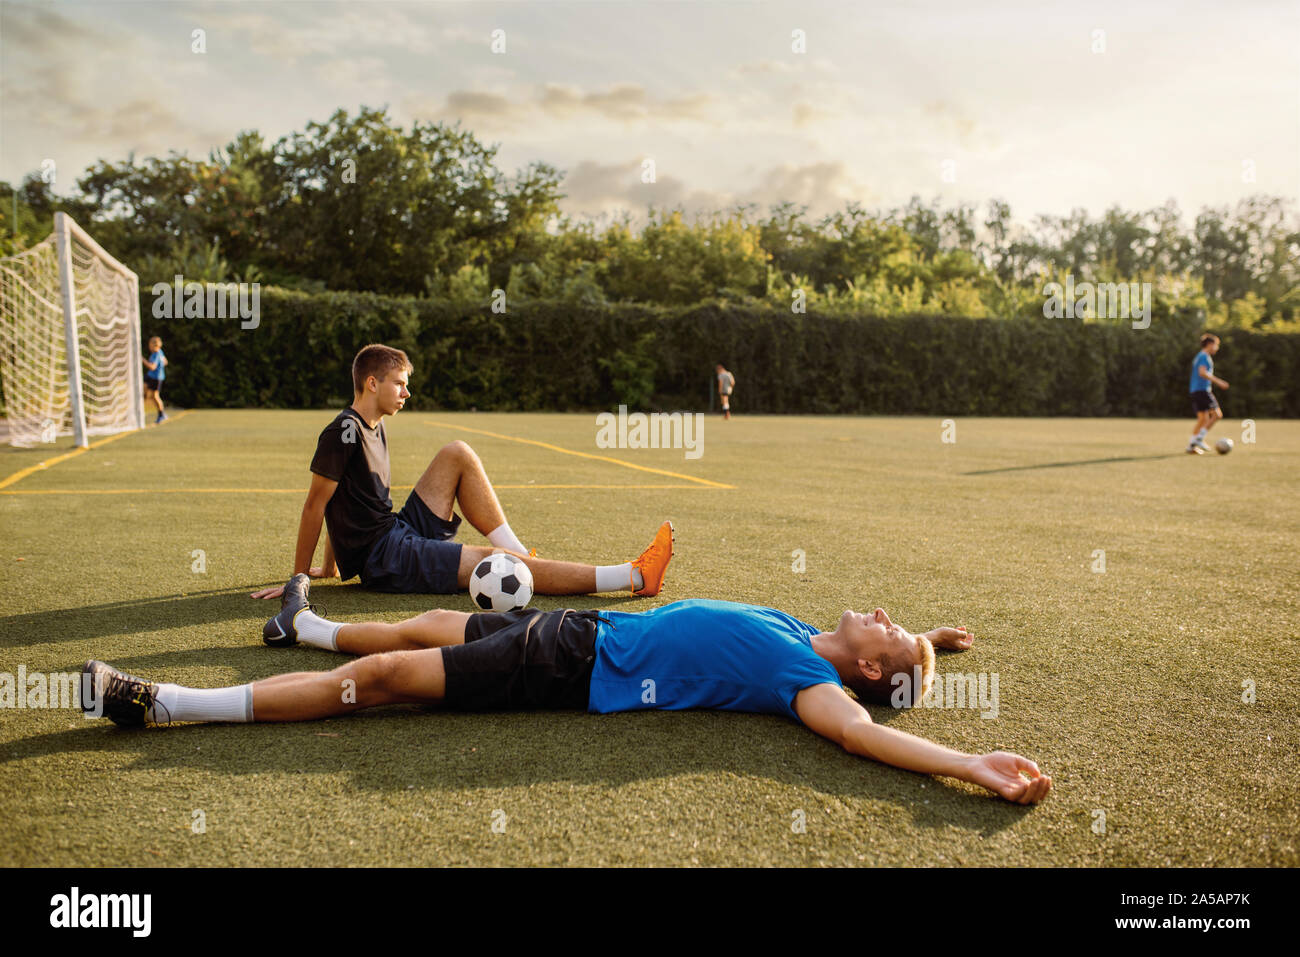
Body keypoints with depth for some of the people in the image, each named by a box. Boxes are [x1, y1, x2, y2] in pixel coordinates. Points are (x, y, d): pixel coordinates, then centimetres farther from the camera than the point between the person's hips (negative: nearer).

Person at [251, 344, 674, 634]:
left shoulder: (373, 428, 13)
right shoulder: (344, 431, -15)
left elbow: (345, 507, 19)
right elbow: (315, 505, -13)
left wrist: (330, 567, 22)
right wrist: (298, 578, -9)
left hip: (401, 534, 9)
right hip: (383, 558, -9)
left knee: (457, 454, 2)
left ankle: (520, 556, -3)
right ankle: (636, 576, -25)